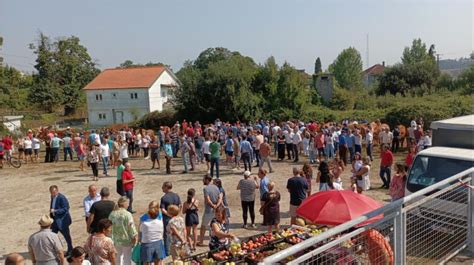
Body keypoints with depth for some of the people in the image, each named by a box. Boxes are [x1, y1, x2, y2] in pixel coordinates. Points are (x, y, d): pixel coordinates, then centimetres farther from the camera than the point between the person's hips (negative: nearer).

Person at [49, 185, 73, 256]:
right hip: (55, 219, 7)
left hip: (62, 220, -7)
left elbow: (65, 209, -23)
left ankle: (70, 249, 23)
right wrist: (51, 212, 9)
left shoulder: (62, 198, -20)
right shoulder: (52, 197, 5)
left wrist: (55, 211, -30)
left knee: (66, 235, 7)